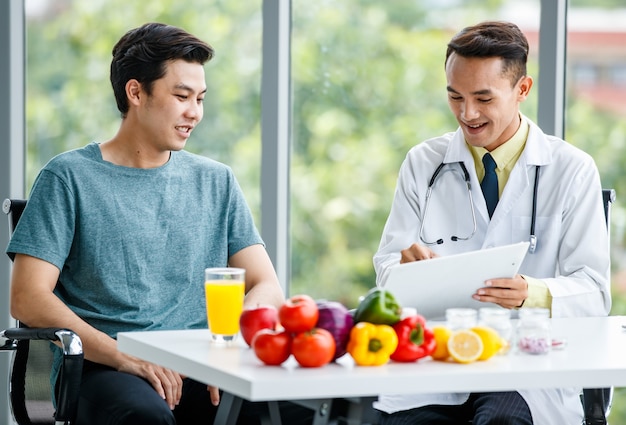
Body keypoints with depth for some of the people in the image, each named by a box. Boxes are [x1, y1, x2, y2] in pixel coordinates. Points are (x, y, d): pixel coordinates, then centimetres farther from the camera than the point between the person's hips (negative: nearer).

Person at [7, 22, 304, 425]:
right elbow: (28, 300, -4)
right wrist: (123, 355, -18)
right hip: (103, 369, -3)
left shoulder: (216, 182, 18)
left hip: (199, 370, 4)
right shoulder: (69, 178, 4)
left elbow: (267, 288, 12)